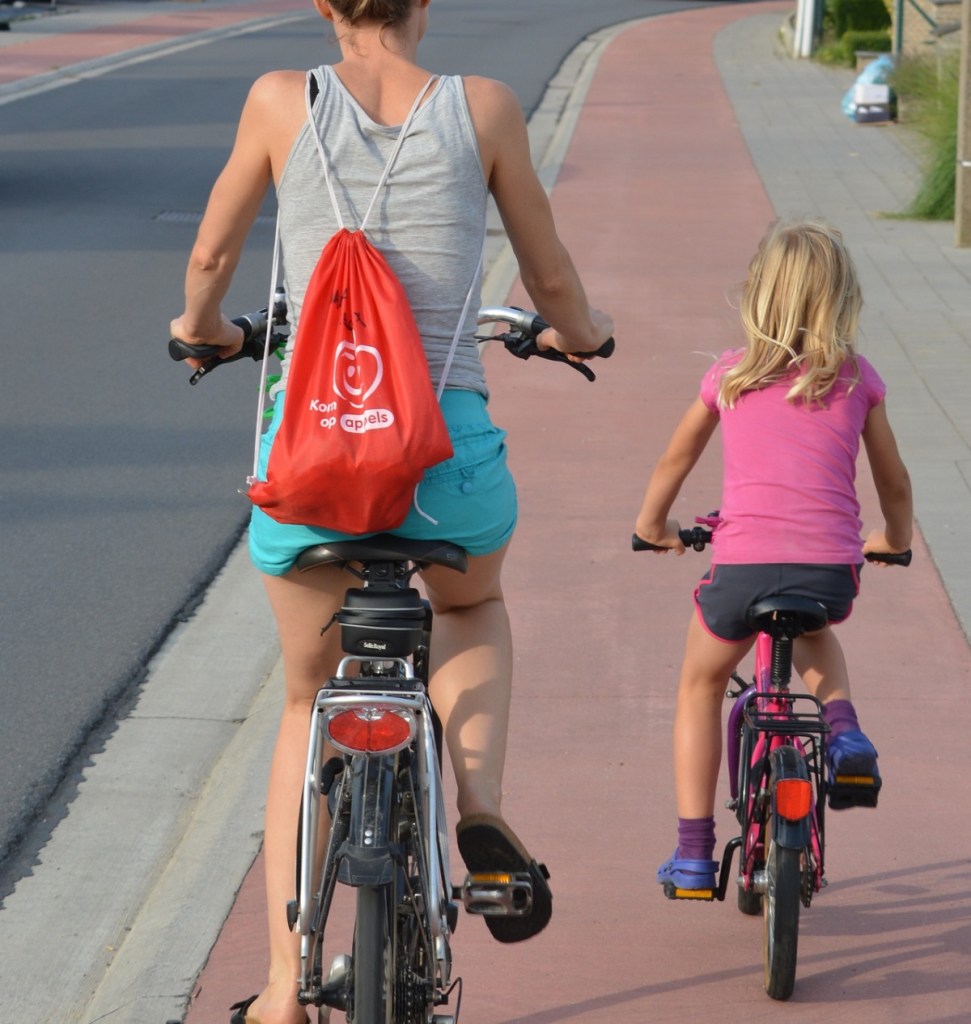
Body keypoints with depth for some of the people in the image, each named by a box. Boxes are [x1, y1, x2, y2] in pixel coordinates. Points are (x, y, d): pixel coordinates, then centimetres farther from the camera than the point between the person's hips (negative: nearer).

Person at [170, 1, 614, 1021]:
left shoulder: (282, 100, 2)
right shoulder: (483, 108, 1)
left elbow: (211, 255, 14)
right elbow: (551, 278, 12)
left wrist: (201, 323, 37)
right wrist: (577, 331, 35)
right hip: (447, 446, 0)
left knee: (309, 704, 21)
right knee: (472, 610, 34)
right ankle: (480, 804, 7)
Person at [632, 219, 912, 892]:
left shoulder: (731, 376, 11)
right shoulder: (857, 380, 10)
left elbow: (674, 463, 25)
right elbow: (895, 483, 21)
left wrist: (652, 525, 43)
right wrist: (895, 541, 42)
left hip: (743, 564, -1)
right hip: (831, 568, 1)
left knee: (701, 686, 24)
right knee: (813, 634, 38)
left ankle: (694, 854, 21)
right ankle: (843, 729, 11)